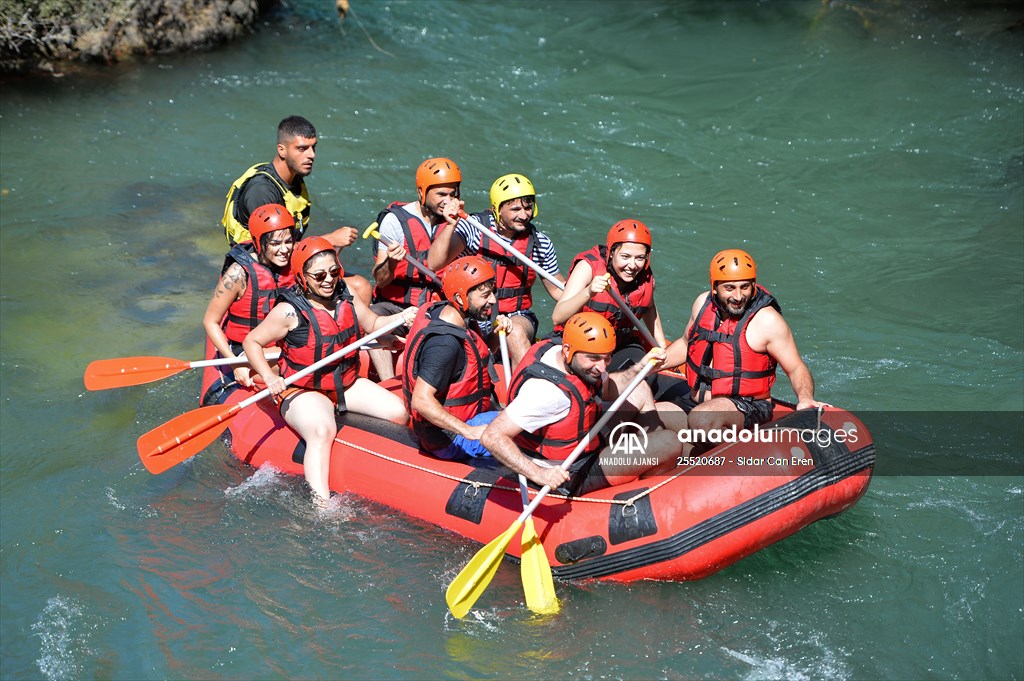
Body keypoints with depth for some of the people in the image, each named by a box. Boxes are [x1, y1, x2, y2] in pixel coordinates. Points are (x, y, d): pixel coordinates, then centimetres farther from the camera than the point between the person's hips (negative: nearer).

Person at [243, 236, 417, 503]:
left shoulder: (345, 293, 1)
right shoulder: (289, 311, -16)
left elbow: (372, 324, 13)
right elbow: (251, 342, -9)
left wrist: (401, 317, -7)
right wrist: (269, 376, -24)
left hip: (348, 384, 7)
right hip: (304, 392, -7)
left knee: (399, 412, -6)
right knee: (322, 431, -36)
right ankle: (322, 503, -46)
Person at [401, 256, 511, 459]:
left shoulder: (440, 310, 1)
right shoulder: (445, 343, -28)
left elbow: (479, 354, 18)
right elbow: (421, 401, -32)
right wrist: (469, 432, -33)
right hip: (449, 439, -10)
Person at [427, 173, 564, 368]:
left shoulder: (540, 242, 2)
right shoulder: (473, 228, -8)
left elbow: (558, 289, 14)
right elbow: (434, 264, -20)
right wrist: (451, 224, -31)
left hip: (518, 317, 1)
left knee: (515, 331, -34)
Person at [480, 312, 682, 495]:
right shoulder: (548, 390, -36)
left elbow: (608, 389, 11)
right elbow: (491, 437, -38)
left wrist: (640, 368, -6)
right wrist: (537, 473, -43)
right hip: (570, 478, -10)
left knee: (639, 391, 20)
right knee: (670, 442, -13)